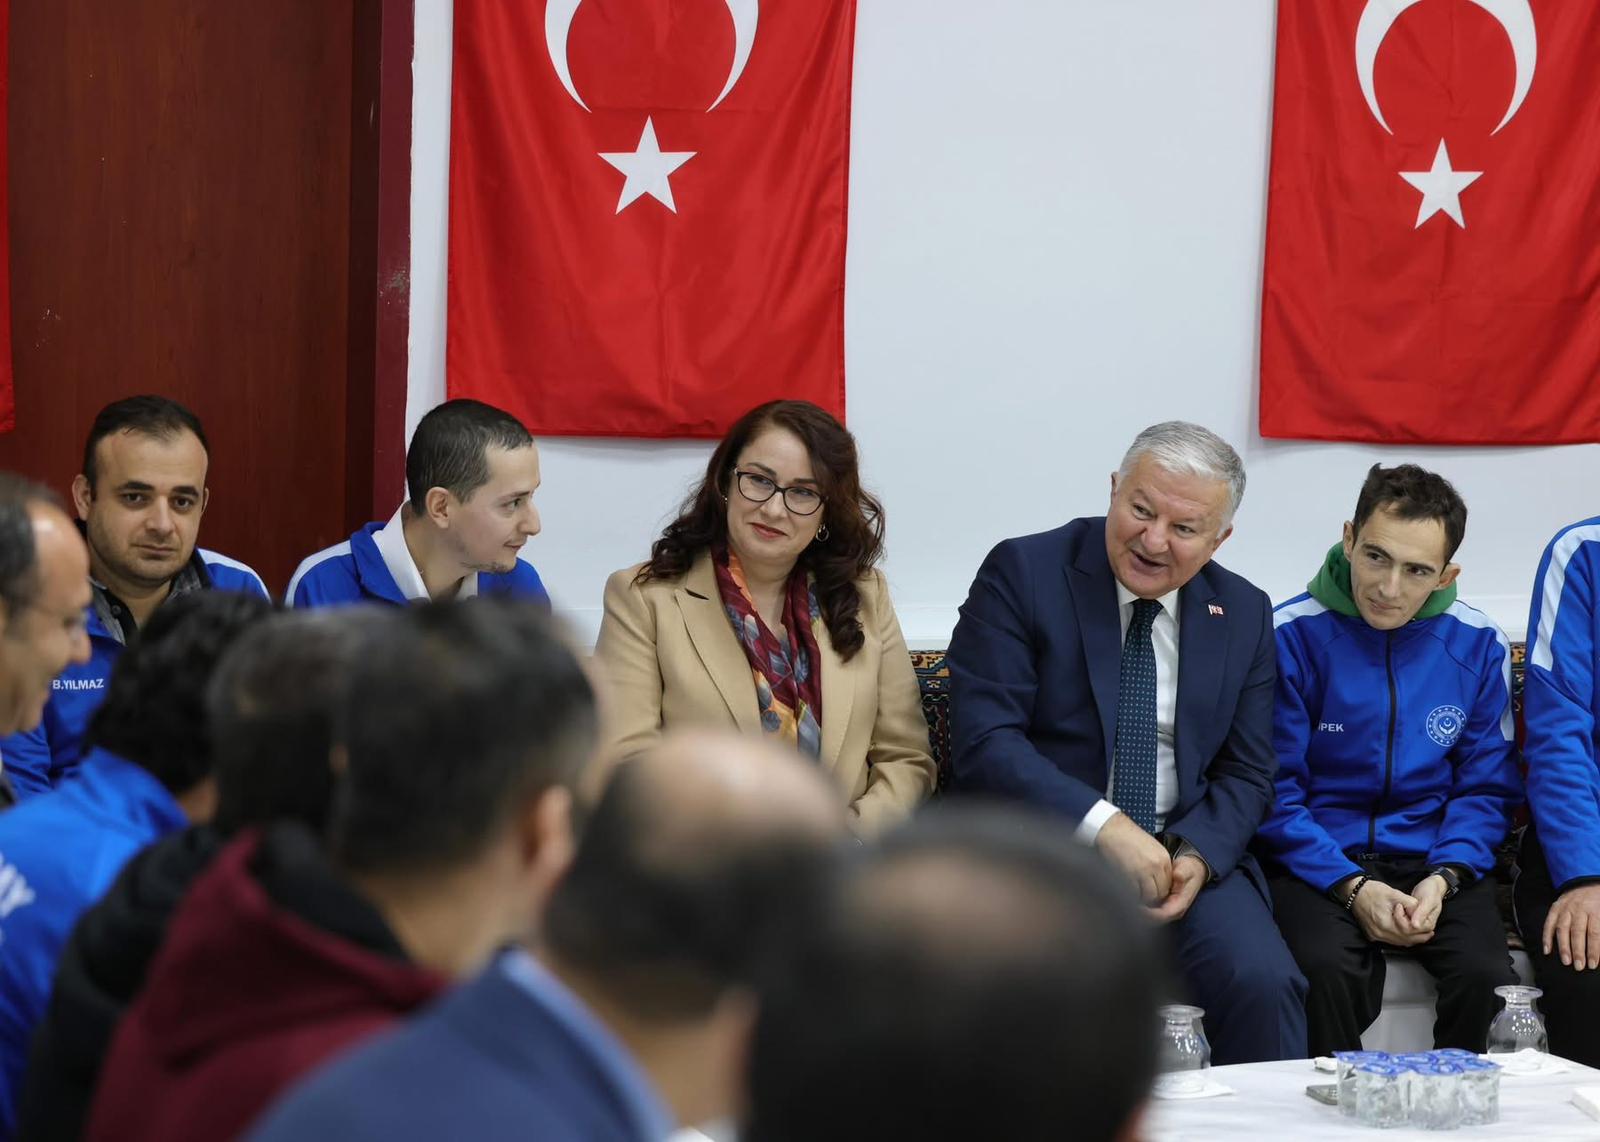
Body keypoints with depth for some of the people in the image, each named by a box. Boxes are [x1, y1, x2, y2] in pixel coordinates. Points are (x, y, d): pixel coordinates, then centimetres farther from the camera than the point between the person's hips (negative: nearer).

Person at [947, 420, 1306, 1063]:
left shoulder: (1244, 614, 9)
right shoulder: (1022, 574, -4)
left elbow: (1245, 774, 11)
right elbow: (983, 743, -13)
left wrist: (1197, 856, -11)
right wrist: (1104, 826, -23)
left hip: (1188, 852, 3)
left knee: (1263, 981, -23)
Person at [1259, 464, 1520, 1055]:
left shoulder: (1479, 645, 3)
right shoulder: (1291, 635, -7)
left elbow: (1488, 787, 8)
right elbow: (1273, 791, -5)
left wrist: (1443, 878, -10)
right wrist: (1352, 888, -16)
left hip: (1435, 861, 3)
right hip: (1316, 863, -2)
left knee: (1486, 975, -25)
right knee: (1330, 970, -32)